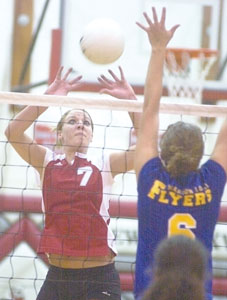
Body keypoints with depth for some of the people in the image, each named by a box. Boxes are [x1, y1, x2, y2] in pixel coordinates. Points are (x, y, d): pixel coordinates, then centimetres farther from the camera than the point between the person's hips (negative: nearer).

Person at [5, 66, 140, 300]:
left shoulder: (104, 164, 2)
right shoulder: (48, 162, 6)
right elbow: (13, 132, -9)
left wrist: (130, 99, -17)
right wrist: (48, 97, -18)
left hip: (99, 279, -2)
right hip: (57, 277, 2)